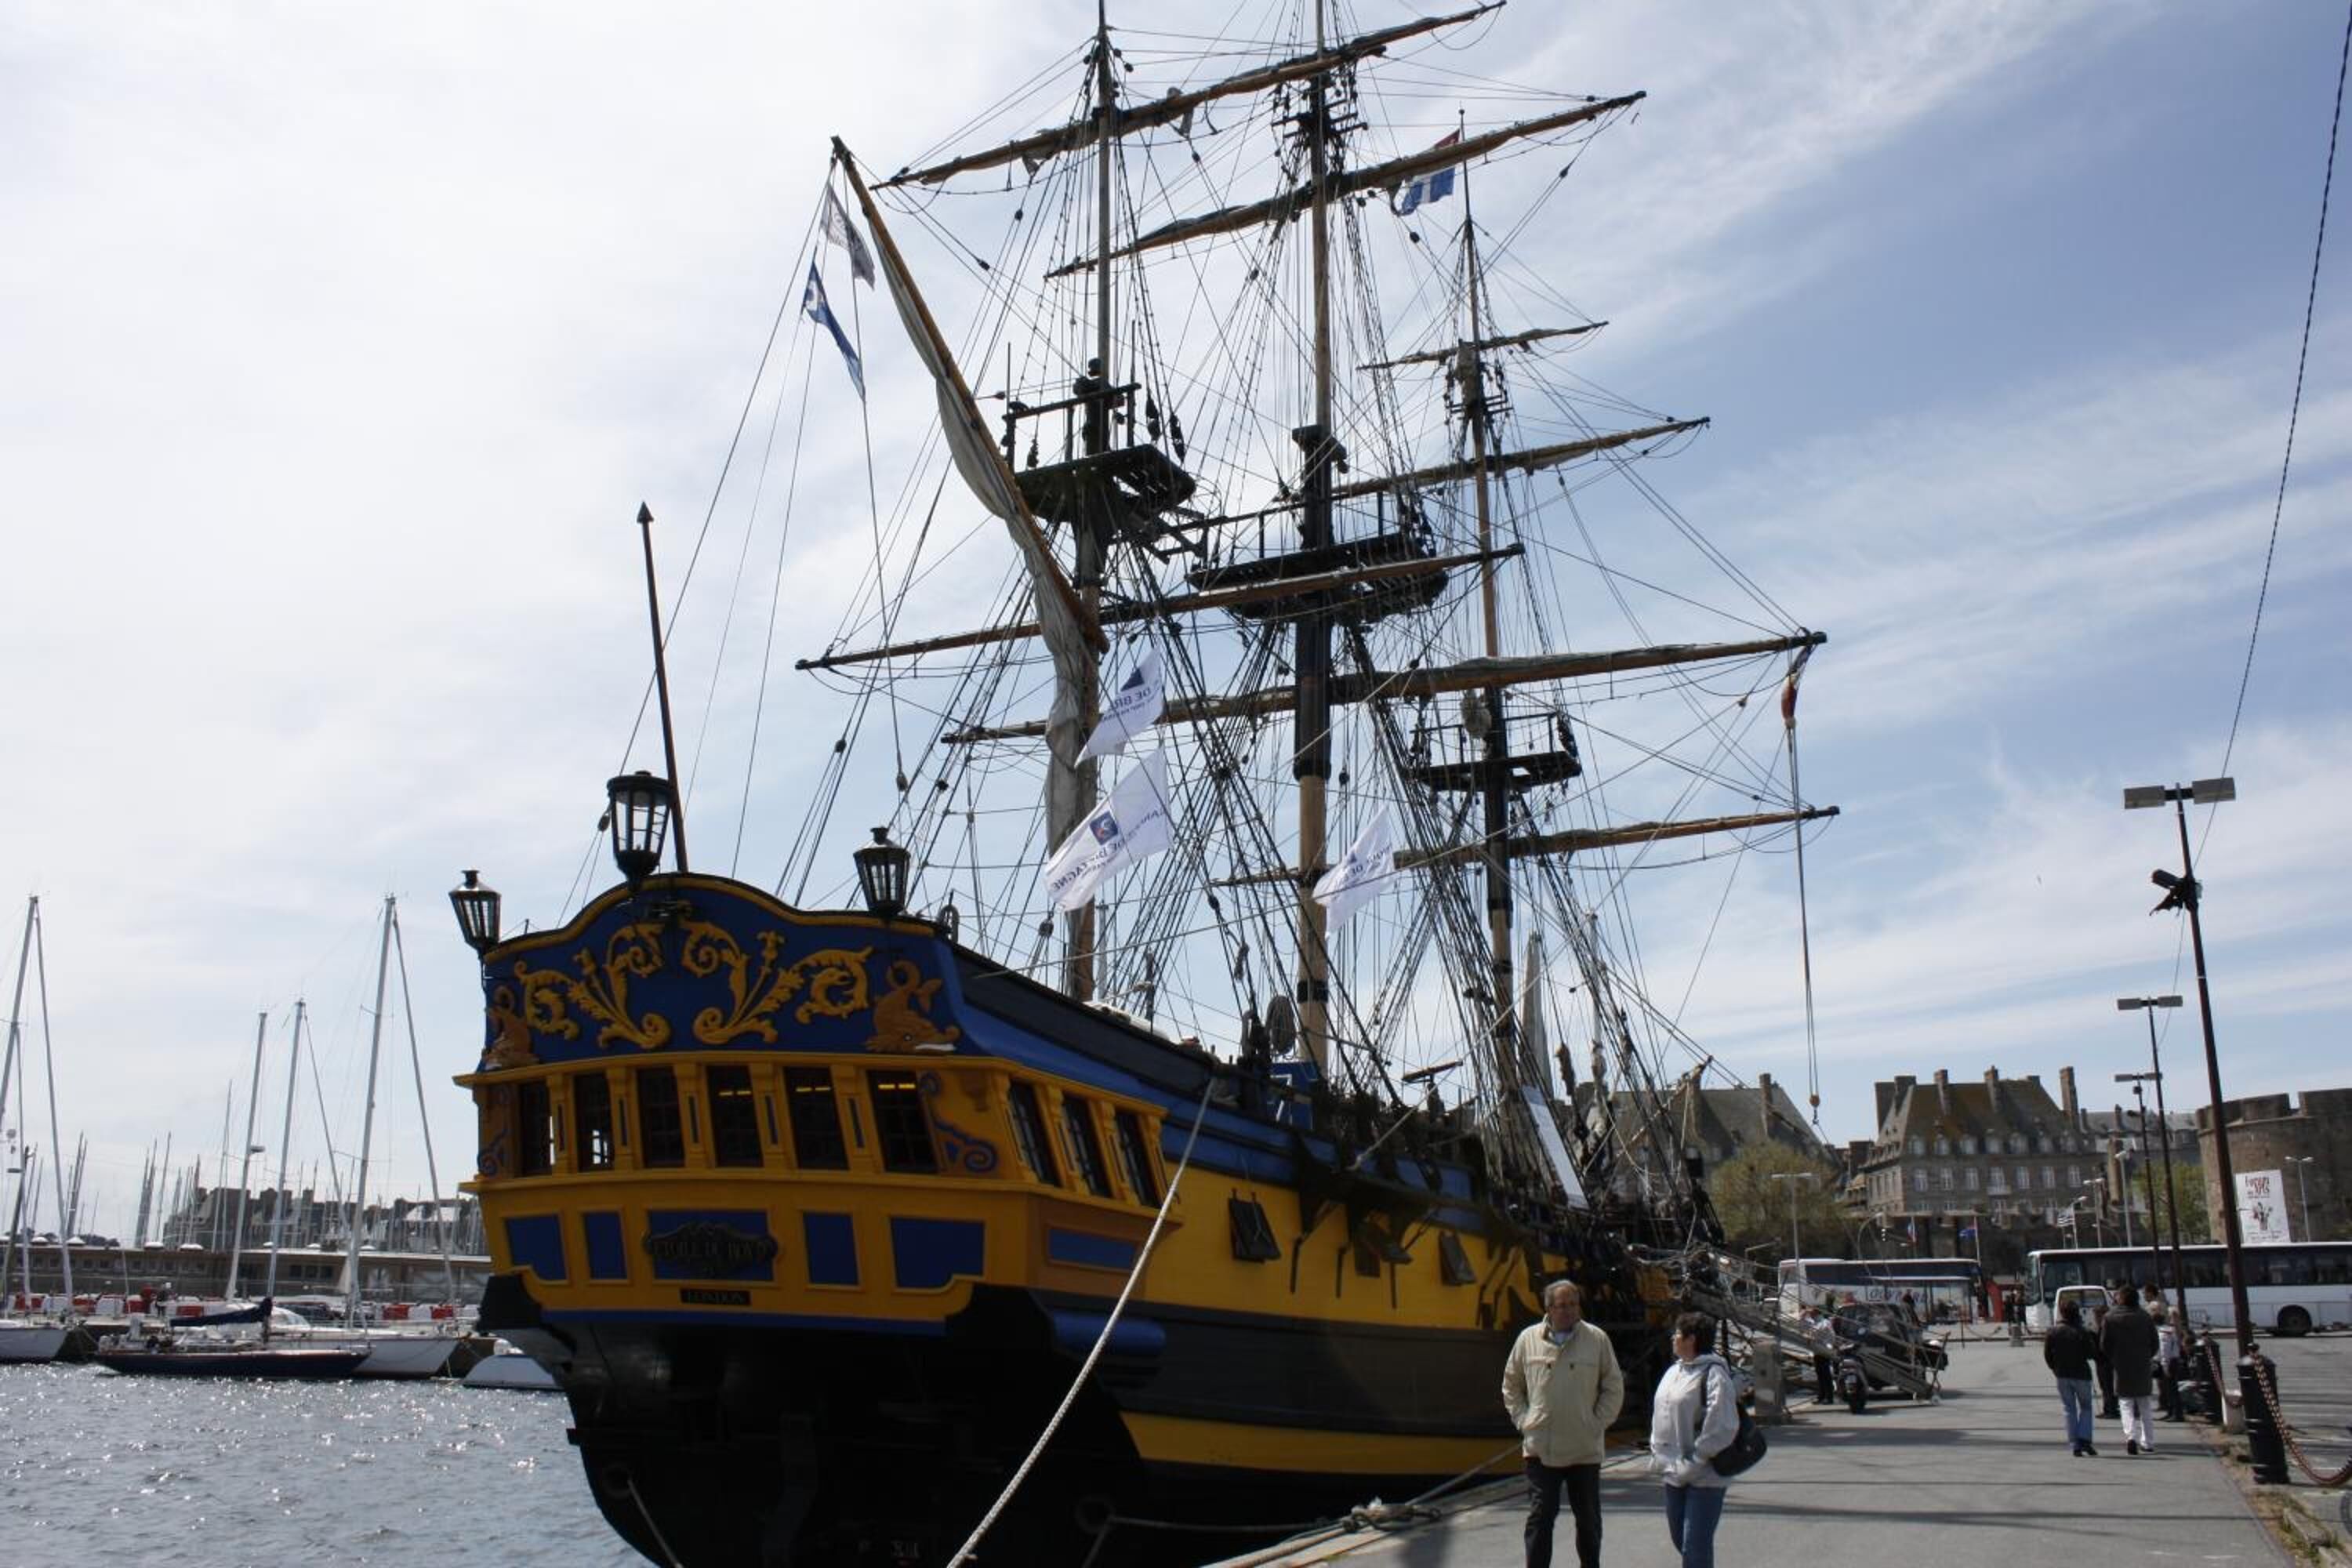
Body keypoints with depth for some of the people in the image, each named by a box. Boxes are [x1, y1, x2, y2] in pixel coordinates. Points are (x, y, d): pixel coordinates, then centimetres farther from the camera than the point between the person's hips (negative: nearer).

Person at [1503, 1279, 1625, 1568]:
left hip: (1585, 1449, 0)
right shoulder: (1528, 1338, 0)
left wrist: (1598, 1424, -4)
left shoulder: (1597, 1340, -3)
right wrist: (1523, 1421, 2)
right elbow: (1511, 1385, 11)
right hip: (1540, 1449, 0)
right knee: (1539, 1519, 0)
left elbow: (1614, 1389, 4)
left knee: (1589, 1519, 14)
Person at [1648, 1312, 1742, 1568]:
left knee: (1695, 1547, -6)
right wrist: (1658, 1454, 8)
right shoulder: (1674, 1371, 12)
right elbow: (1660, 1417, 19)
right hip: (1674, 1474, 9)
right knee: (1678, 1537, 18)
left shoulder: (1713, 1374, -15)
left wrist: (1693, 1464, -18)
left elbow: (1722, 1428, -21)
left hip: (1704, 1478, -9)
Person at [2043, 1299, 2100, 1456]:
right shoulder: (2082, 1332, -12)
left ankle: (2074, 1444, 5)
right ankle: (2084, 1440, -2)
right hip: (2081, 1374, -2)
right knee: (2085, 1407, 12)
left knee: (2069, 1409, 9)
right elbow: (2092, 1354, -10)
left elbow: (2047, 1354, 1)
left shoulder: (2053, 1331, -3)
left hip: (2062, 1376, 2)